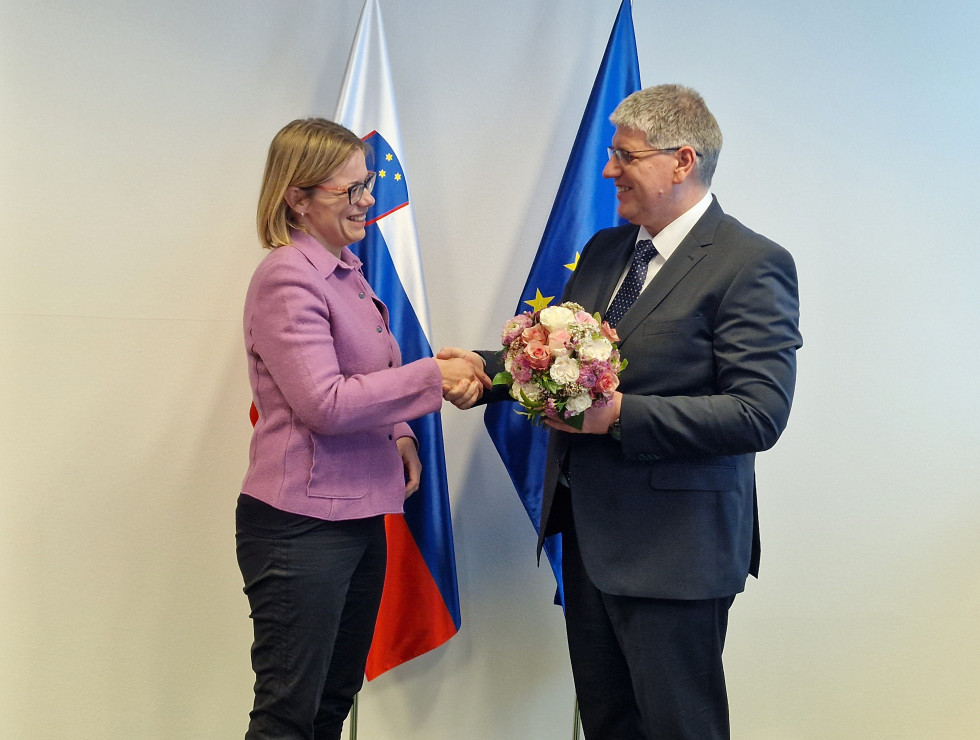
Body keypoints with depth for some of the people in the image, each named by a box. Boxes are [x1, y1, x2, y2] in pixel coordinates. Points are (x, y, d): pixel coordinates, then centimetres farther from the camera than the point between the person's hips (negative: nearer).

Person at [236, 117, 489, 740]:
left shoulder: (346, 269, 12)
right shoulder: (288, 278, -16)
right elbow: (323, 403, -21)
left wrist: (398, 436, 6)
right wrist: (432, 375, -18)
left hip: (359, 513, 9)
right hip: (301, 524, -9)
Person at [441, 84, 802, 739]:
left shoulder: (753, 265, -14)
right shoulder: (604, 250, 12)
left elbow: (759, 414, -21)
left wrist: (620, 414, -24)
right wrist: (487, 367, -3)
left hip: (672, 548, -8)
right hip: (588, 531, 8)